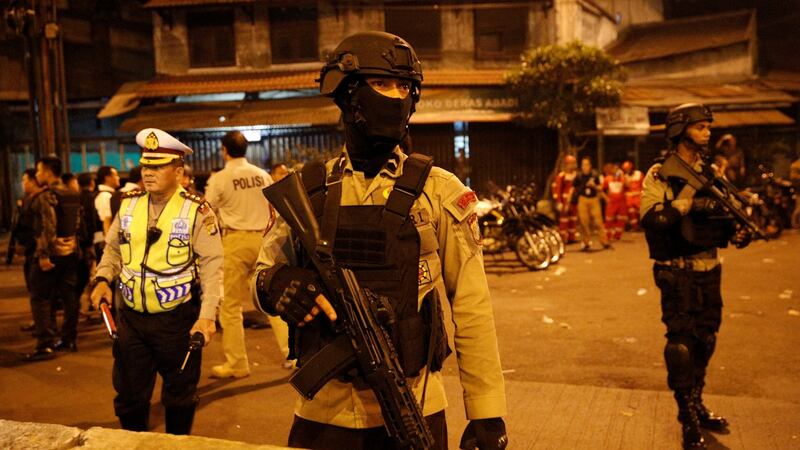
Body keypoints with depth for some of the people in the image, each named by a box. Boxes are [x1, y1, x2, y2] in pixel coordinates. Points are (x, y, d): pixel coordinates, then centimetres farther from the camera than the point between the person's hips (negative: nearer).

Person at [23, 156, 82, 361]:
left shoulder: (46, 196, -13)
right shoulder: (73, 196, 11)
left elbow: (48, 227, -22)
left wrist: (43, 254, -21)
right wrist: (75, 246, 16)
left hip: (51, 253, -7)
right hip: (70, 251, 8)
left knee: (40, 298, -1)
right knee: (69, 297, 11)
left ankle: (45, 346, -3)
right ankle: (69, 340, 19)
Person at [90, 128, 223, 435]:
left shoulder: (197, 211, -10)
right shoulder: (128, 204, 4)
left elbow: (211, 265, -12)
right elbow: (113, 248, 15)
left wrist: (207, 315, -20)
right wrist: (103, 279, -4)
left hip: (178, 319, -4)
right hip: (131, 317, 4)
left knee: (179, 395, 13)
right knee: (129, 394, 15)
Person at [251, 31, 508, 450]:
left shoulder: (437, 191, -4)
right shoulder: (307, 189, 2)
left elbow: (471, 309, -4)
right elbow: (263, 273, 9)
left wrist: (487, 413, -5)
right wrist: (272, 284, -16)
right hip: (323, 412, 2)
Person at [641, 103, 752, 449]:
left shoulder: (710, 172, 9)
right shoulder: (660, 174, -9)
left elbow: (720, 214, 14)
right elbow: (651, 221, -19)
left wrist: (736, 231, -5)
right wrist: (686, 199, -27)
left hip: (709, 269, 7)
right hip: (678, 273, -6)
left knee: (705, 341, 14)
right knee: (681, 343, -4)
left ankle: (696, 405, 30)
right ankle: (689, 420, 7)